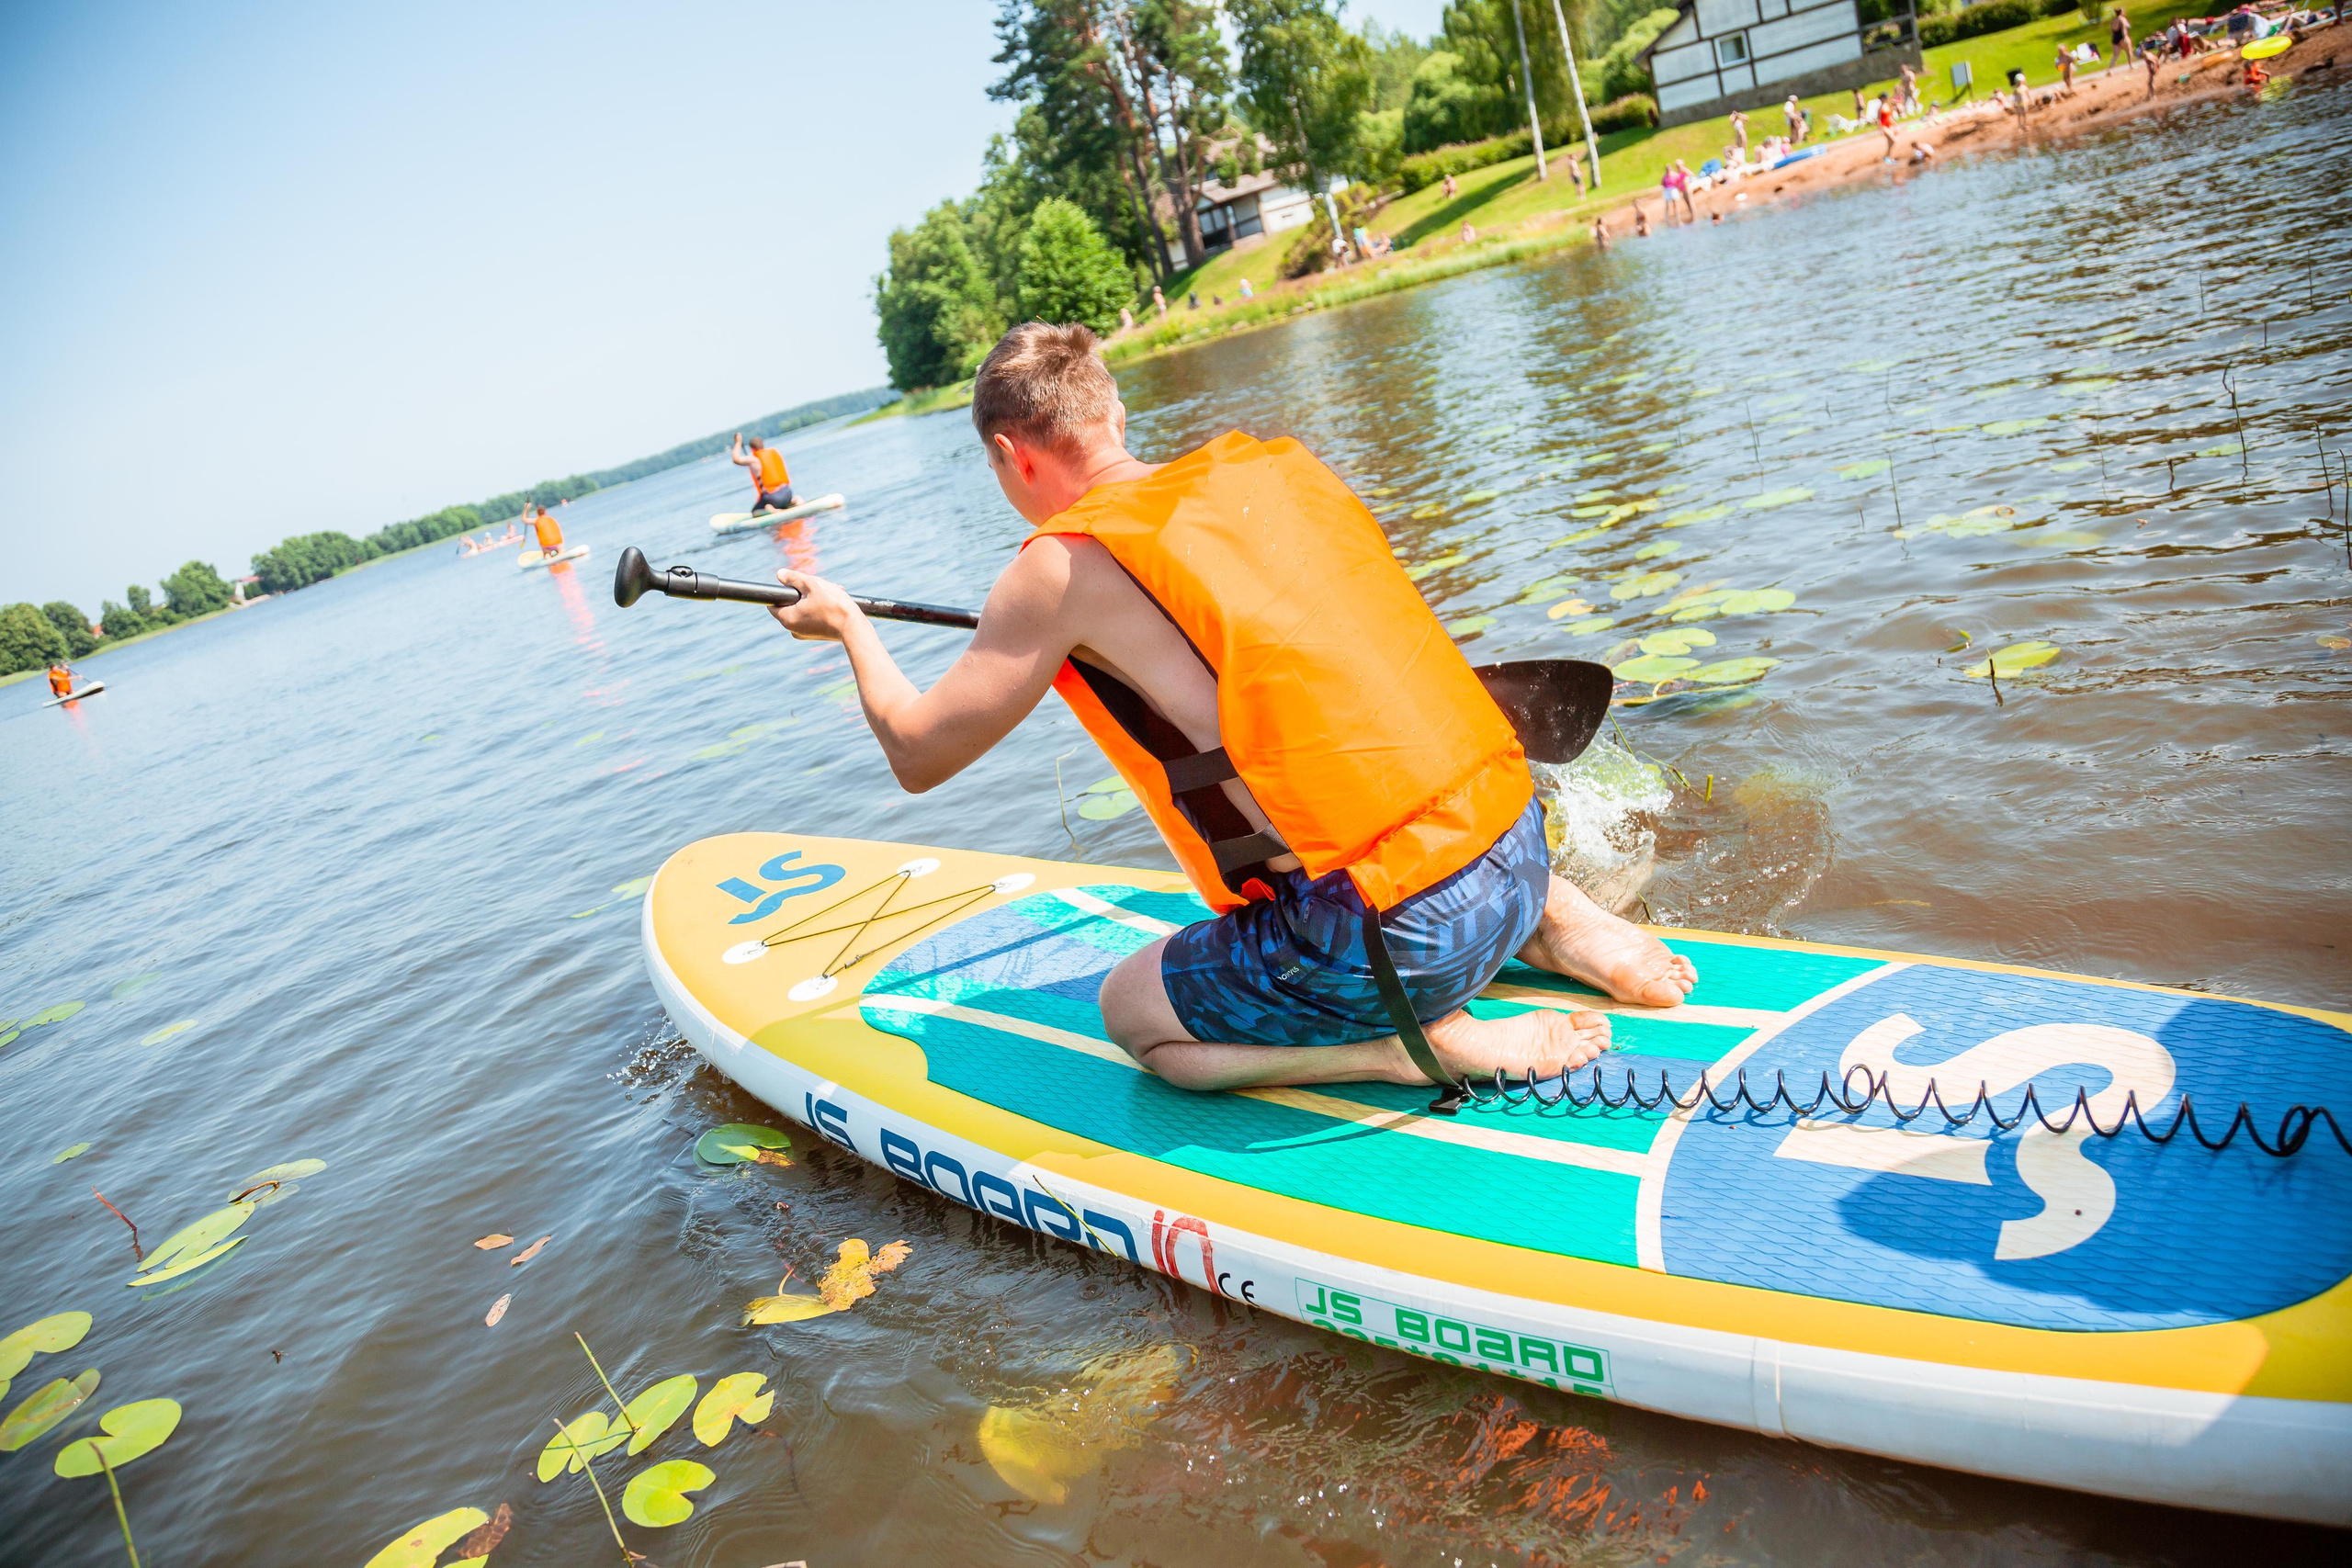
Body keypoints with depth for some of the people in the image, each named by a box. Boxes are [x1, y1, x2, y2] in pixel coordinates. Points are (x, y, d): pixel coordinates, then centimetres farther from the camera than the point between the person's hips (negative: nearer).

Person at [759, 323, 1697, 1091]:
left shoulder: (1066, 563, -7)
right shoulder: (1273, 465, 11)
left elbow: (917, 754, 4)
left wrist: (849, 624, 22)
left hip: (1399, 937, -7)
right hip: (1519, 846, 7)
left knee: (1133, 1013, 17)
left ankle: (1420, 1046, -1)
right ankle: (1549, 925, 16)